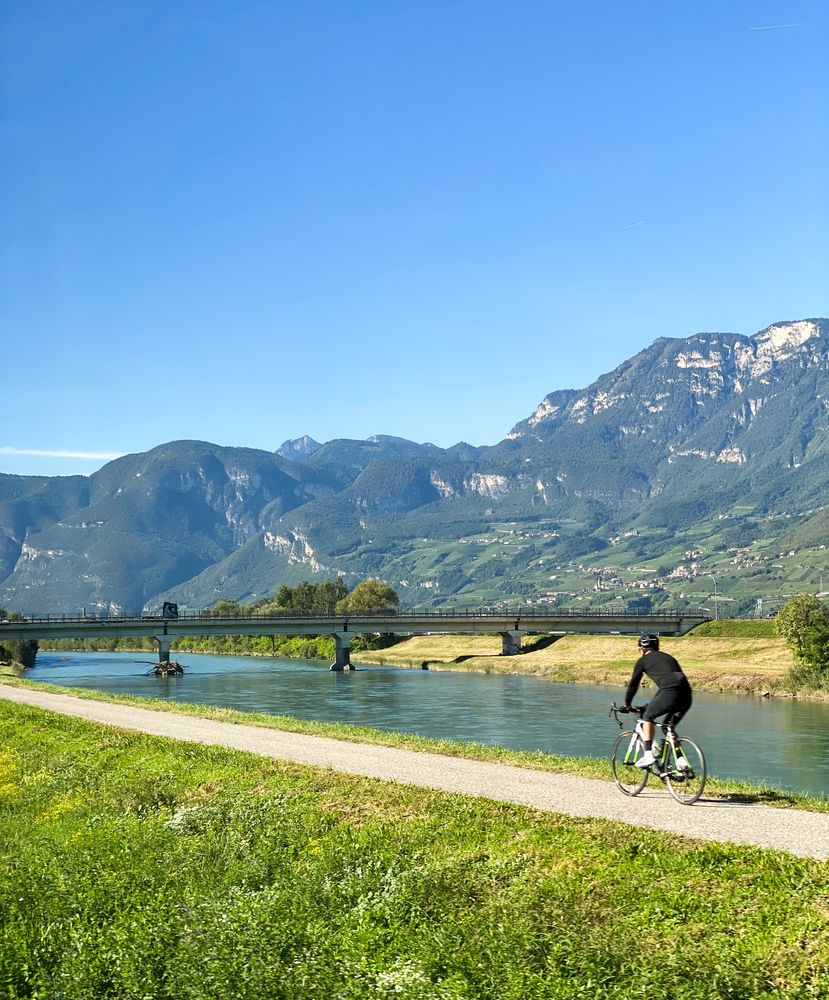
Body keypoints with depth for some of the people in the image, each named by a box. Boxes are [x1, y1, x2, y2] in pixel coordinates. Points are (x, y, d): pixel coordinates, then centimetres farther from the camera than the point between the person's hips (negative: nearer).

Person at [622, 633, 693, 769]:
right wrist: (652, 704, 50)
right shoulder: (668, 657, 33)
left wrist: (627, 705, 34)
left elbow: (633, 684, 20)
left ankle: (648, 754, 0)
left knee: (648, 717, 14)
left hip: (670, 693, -6)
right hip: (686, 696, 6)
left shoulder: (643, 660, 16)